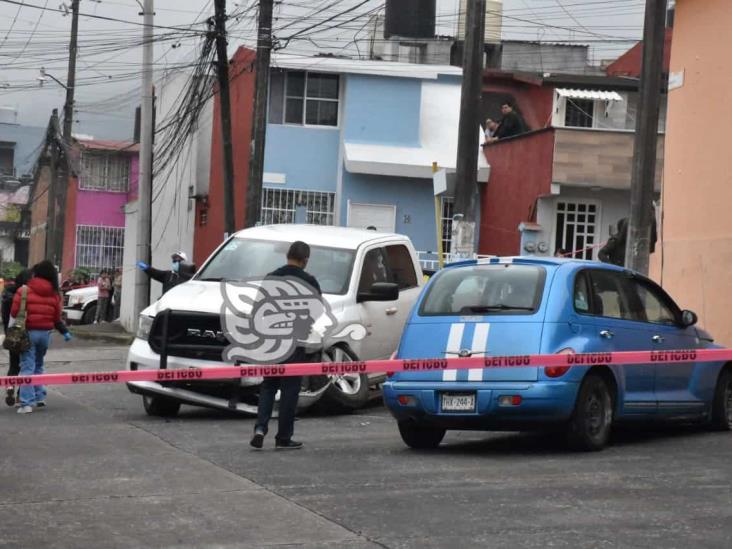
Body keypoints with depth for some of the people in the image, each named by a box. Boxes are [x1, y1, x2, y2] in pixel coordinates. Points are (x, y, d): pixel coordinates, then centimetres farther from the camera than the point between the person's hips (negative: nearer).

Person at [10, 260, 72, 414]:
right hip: (45, 333, 4)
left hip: (28, 332, -4)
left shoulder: (24, 291, -9)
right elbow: (57, 317, 7)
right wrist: (64, 331, 21)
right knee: (38, 365, 23)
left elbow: (14, 312, -9)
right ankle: (39, 397, 21)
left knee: (27, 367, -5)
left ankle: (26, 403, -13)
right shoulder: (54, 295, 4)